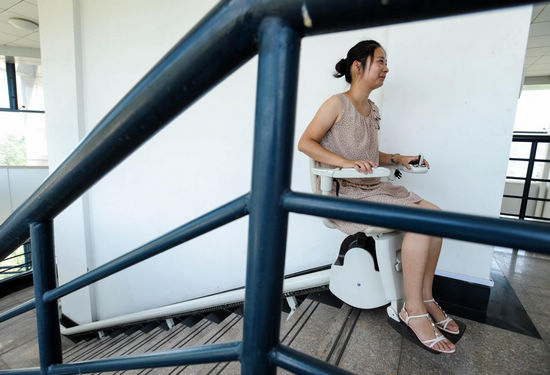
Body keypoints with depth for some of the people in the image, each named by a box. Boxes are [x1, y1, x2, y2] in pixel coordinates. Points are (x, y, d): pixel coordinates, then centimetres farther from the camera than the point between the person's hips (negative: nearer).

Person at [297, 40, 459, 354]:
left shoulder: (372, 110, 18)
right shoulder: (338, 104, -5)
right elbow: (305, 143, -13)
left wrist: (397, 159, 7)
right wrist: (346, 162, -24)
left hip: (371, 187, 8)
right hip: (342, 193, -8)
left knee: (434, 213, -7)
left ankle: (426, 297, 7)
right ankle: (414, 310, -4)